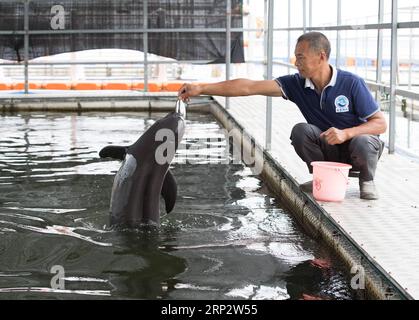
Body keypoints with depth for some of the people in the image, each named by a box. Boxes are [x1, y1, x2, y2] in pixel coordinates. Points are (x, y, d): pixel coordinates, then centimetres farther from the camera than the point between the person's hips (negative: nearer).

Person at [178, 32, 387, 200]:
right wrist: (201, 89, -21)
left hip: (357, 145, -3)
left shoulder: (352, 83, -20)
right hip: (328, 151, 3)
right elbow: (250, 87, -15)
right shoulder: (297, 84, -10)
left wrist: (346, 133, -36)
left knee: (363, 142, -36)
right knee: (300, 130, -24)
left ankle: (367, 180, -3)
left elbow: (380, 123, -18)